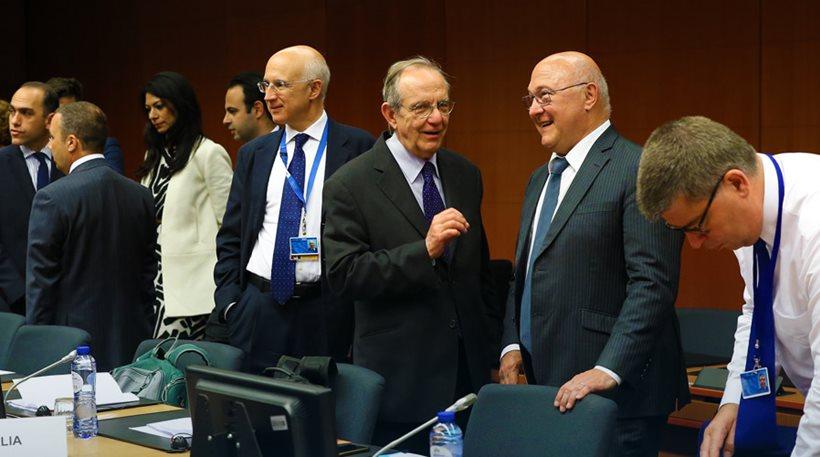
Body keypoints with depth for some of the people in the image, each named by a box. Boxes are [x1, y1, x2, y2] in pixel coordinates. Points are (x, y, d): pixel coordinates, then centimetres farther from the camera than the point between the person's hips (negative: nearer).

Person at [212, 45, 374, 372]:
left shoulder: (357, 148, -1)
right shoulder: (253, 154, 12)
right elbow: (230, 237, 15)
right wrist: (229, 303, 3)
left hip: (327, 314, -4)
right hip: (257, 311, 4)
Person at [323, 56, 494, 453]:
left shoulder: (465, 175, 11)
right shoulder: (350, 185, -8)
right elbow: (343, 275, -16)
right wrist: (424, 250, -24)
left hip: (468, 371, 5)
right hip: (399, 377, -5)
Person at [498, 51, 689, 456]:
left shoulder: (638, 171, -11)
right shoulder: (540, 179, 18)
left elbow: (652, 284, -18)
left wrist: (608, 371, -23)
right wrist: (512, 345, 9)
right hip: (550, 391, 8)